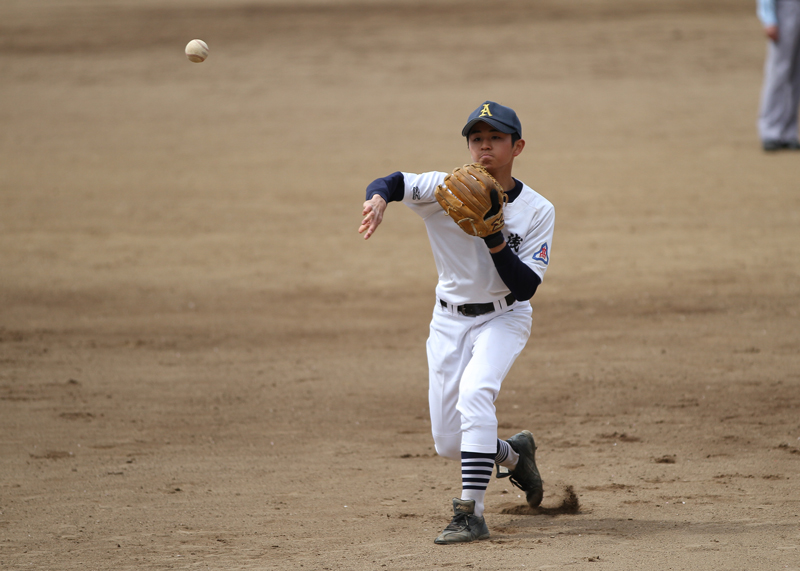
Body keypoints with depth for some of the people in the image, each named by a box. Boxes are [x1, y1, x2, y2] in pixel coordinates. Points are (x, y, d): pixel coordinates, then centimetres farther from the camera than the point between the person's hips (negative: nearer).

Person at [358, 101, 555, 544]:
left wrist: (495, 241, -32)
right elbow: (392, 183, -26)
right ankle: (513, 454, 38)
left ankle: (471, 513, -28)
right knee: (448, 443, 5)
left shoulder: (537, 211, -12)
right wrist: (378, 197, -49)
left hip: (503, 318, -3)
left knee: (474, 394, -31)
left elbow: (525, 287, -17)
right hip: (449, 320, 3)